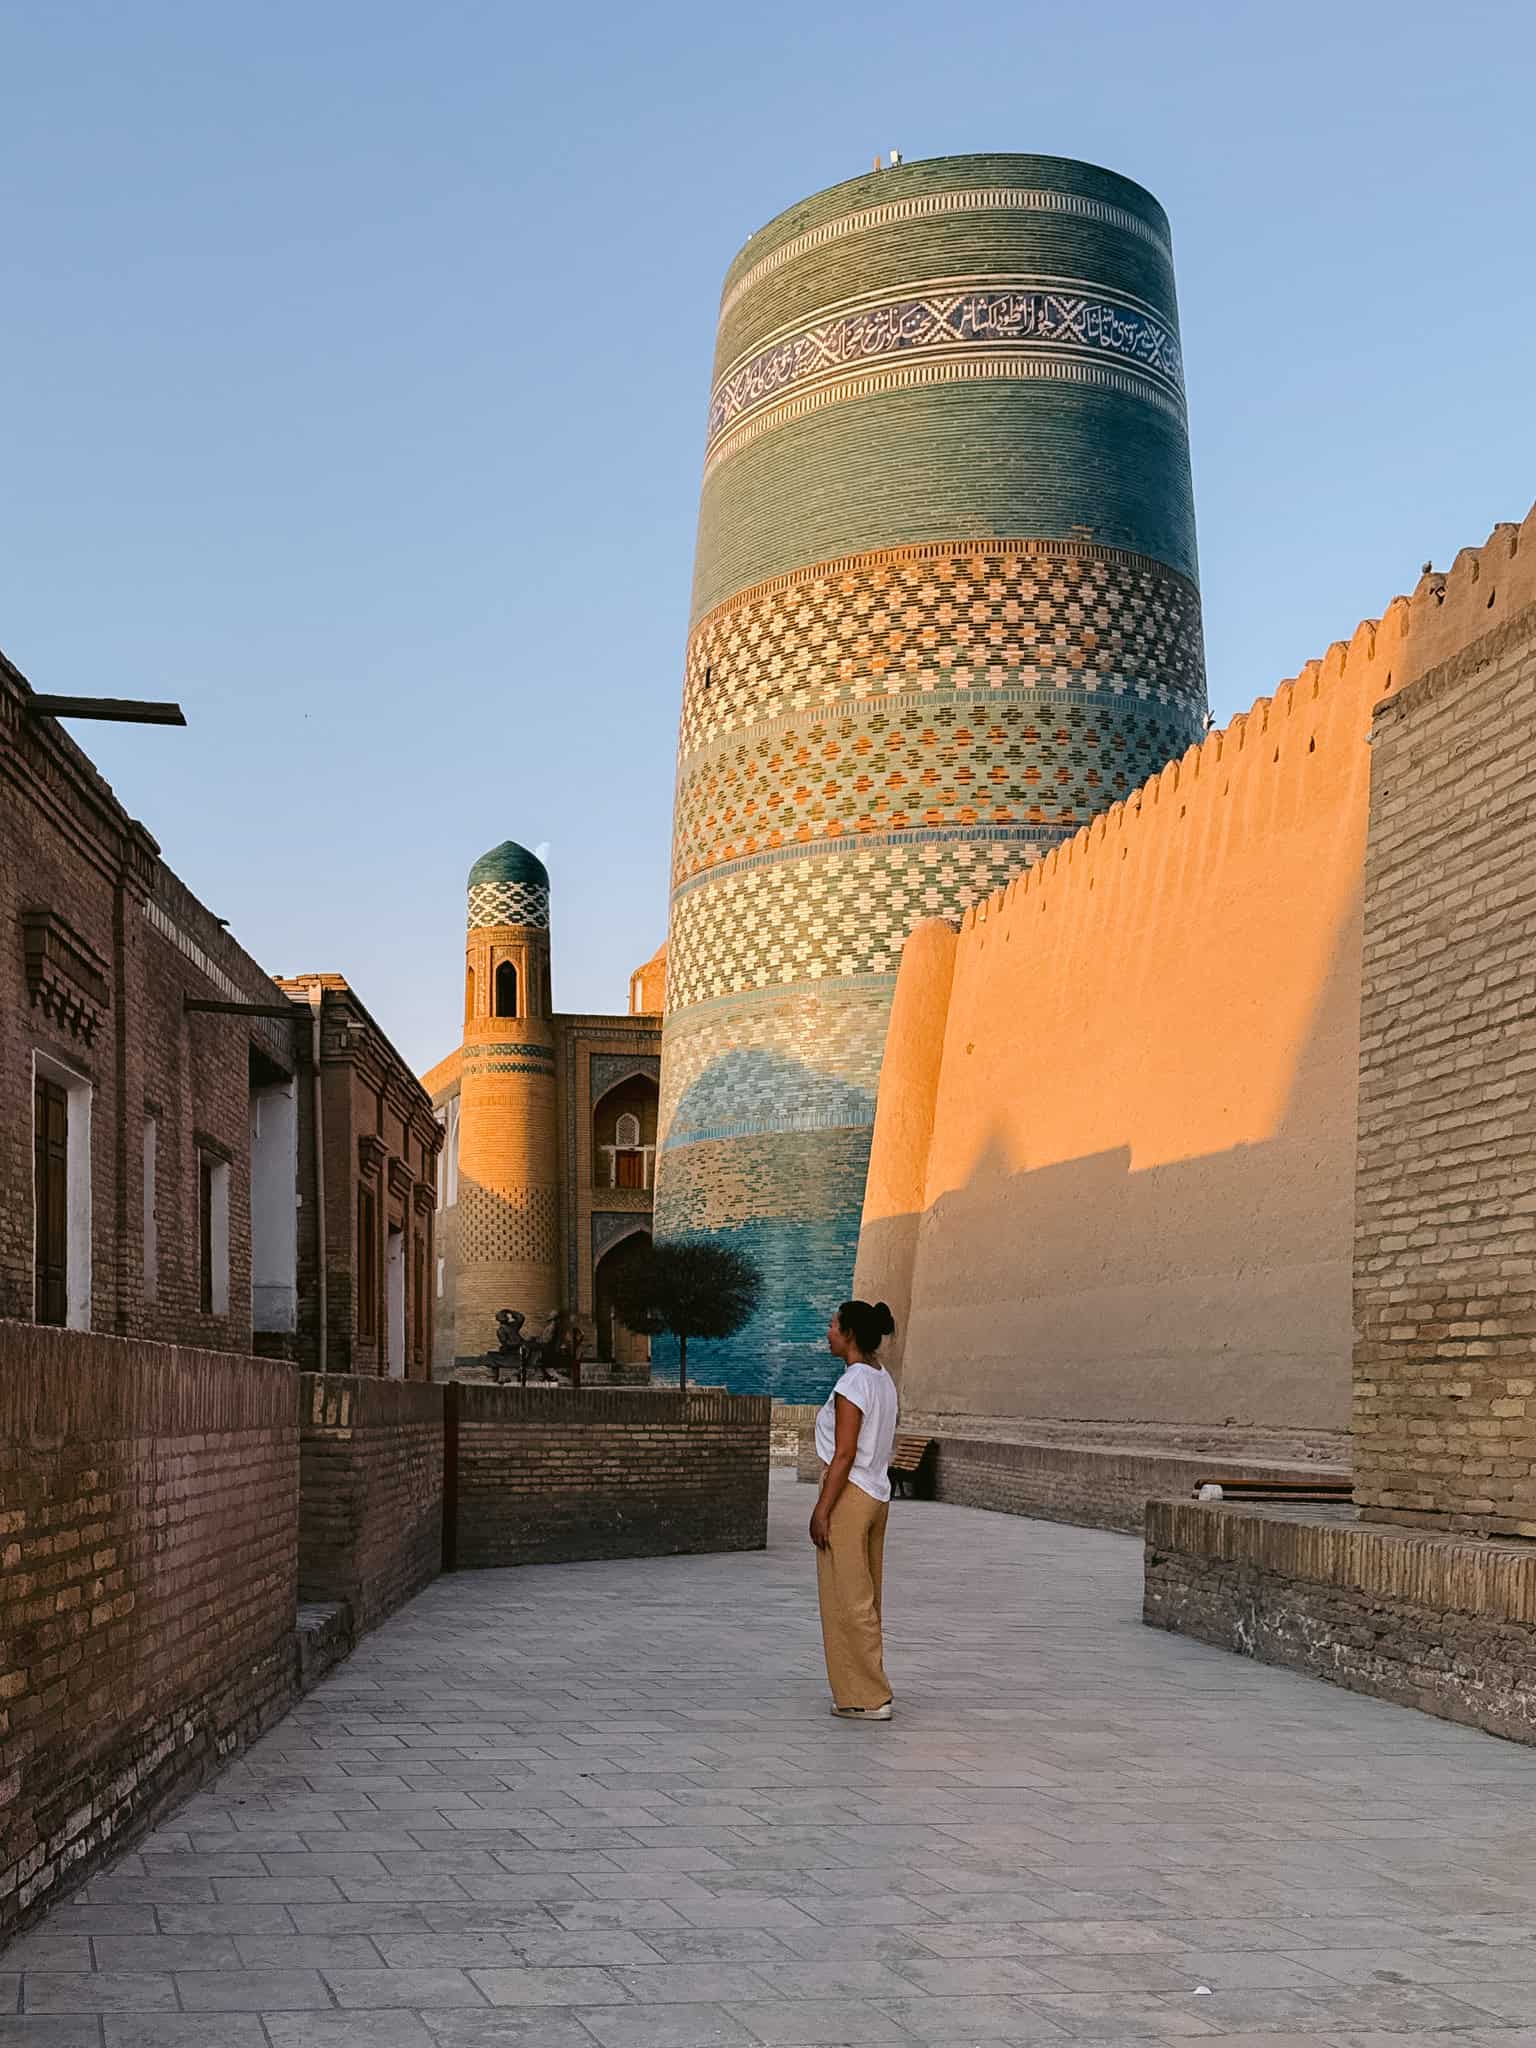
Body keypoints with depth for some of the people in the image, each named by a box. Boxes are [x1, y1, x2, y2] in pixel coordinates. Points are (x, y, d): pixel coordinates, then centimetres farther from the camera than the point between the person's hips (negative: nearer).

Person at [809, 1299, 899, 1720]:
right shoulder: (883, 1380, 11)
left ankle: (867, 1698, 2)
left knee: (846, 1600, -2)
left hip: (849, 1495, -9)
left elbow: (844, 1454, -20)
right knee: (864, 1598, 15)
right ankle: (869, 1691, 20)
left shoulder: (852, 1384, -17)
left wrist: (822, 1510, -17)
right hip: (877, 1495, 9)